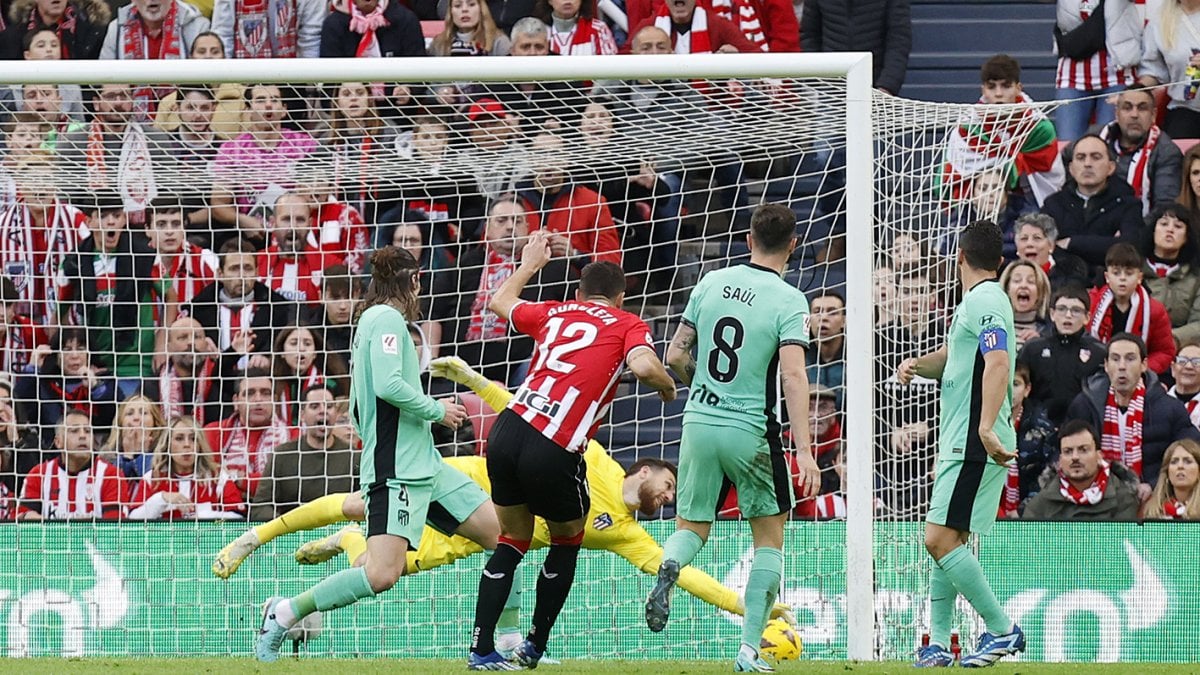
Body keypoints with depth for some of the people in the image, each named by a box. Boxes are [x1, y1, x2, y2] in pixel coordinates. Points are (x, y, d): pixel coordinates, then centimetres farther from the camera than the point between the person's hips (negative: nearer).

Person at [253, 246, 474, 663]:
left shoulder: (372, 320, 21)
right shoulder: (388, 319, -8)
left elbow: (357, 409, 25)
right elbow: (389, 385, -23)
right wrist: (437, 411, -9)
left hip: (424, 466, 10)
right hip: (397, 469, -10)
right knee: (382, 574, -22)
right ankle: (284, 614, -8)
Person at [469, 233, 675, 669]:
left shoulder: (554, 313, 21)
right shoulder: (627, 325, 8)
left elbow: (500, 302, 39)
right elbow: (644, 366, -13)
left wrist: (530, 263, 56)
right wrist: (668, 387, 8)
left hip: (506, 432, 4)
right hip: (555, 453, -4)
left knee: (512, 542, 20)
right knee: (567, 542, 22)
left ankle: (481, 649, 12)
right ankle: (535, 647, 23)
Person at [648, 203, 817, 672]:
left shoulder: (712, 283, 3)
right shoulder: (789, 301, -9)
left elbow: (675, 356, 7)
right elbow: (793, 375, -20)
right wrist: (804, 451, -22)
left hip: (699, 422, 3)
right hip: (752, 432, -3)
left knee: (692, 528, 17)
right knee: (770, 539, 13)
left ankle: (668, 568, -20)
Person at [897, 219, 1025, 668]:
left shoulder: (984, 302, -13)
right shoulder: (974, 302, 18)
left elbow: (998, 363, -27)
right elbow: (953, 358, 32)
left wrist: (986, 427, -38)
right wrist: (917, 364, 10)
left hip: (976, 445, -10)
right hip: (960, 443, 10)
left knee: (940, 539, -13)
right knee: (945, 541, 11)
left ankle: (1002, 628, -8)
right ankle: (938, 644, 12)